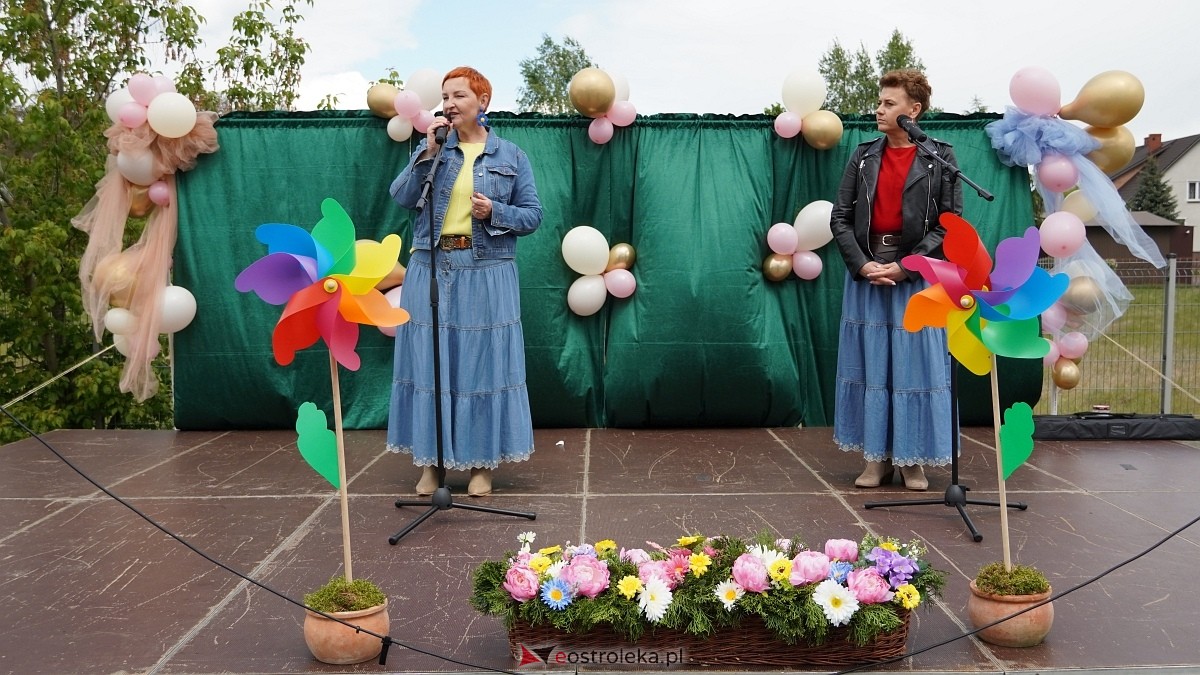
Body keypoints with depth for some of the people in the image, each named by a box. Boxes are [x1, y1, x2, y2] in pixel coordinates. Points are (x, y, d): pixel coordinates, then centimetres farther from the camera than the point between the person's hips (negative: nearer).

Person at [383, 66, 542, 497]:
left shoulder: (510, 156, 6)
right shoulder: (431, 147, 9)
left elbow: (533, 215, 4)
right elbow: (401, 197, -4)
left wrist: (495, 212, -14)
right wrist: (429, 151, -12)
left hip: (487, 273, -1)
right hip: (431, 269, 2)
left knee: (483, 362, 2)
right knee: (429, 361, 3)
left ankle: (482, 463, 13)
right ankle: (430, 460, 15)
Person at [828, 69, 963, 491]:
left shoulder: (940, 157, -1)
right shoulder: (864, 157, 7)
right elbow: (840, 218, 6)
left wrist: (904, 266, -13)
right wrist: (862, 264, -8)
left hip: (917, 277, -3)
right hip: (867, 275, 3)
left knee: (916, 366, 2)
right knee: (870, 365, 5)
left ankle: (913, 460, 14)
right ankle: (876, 458, 15)